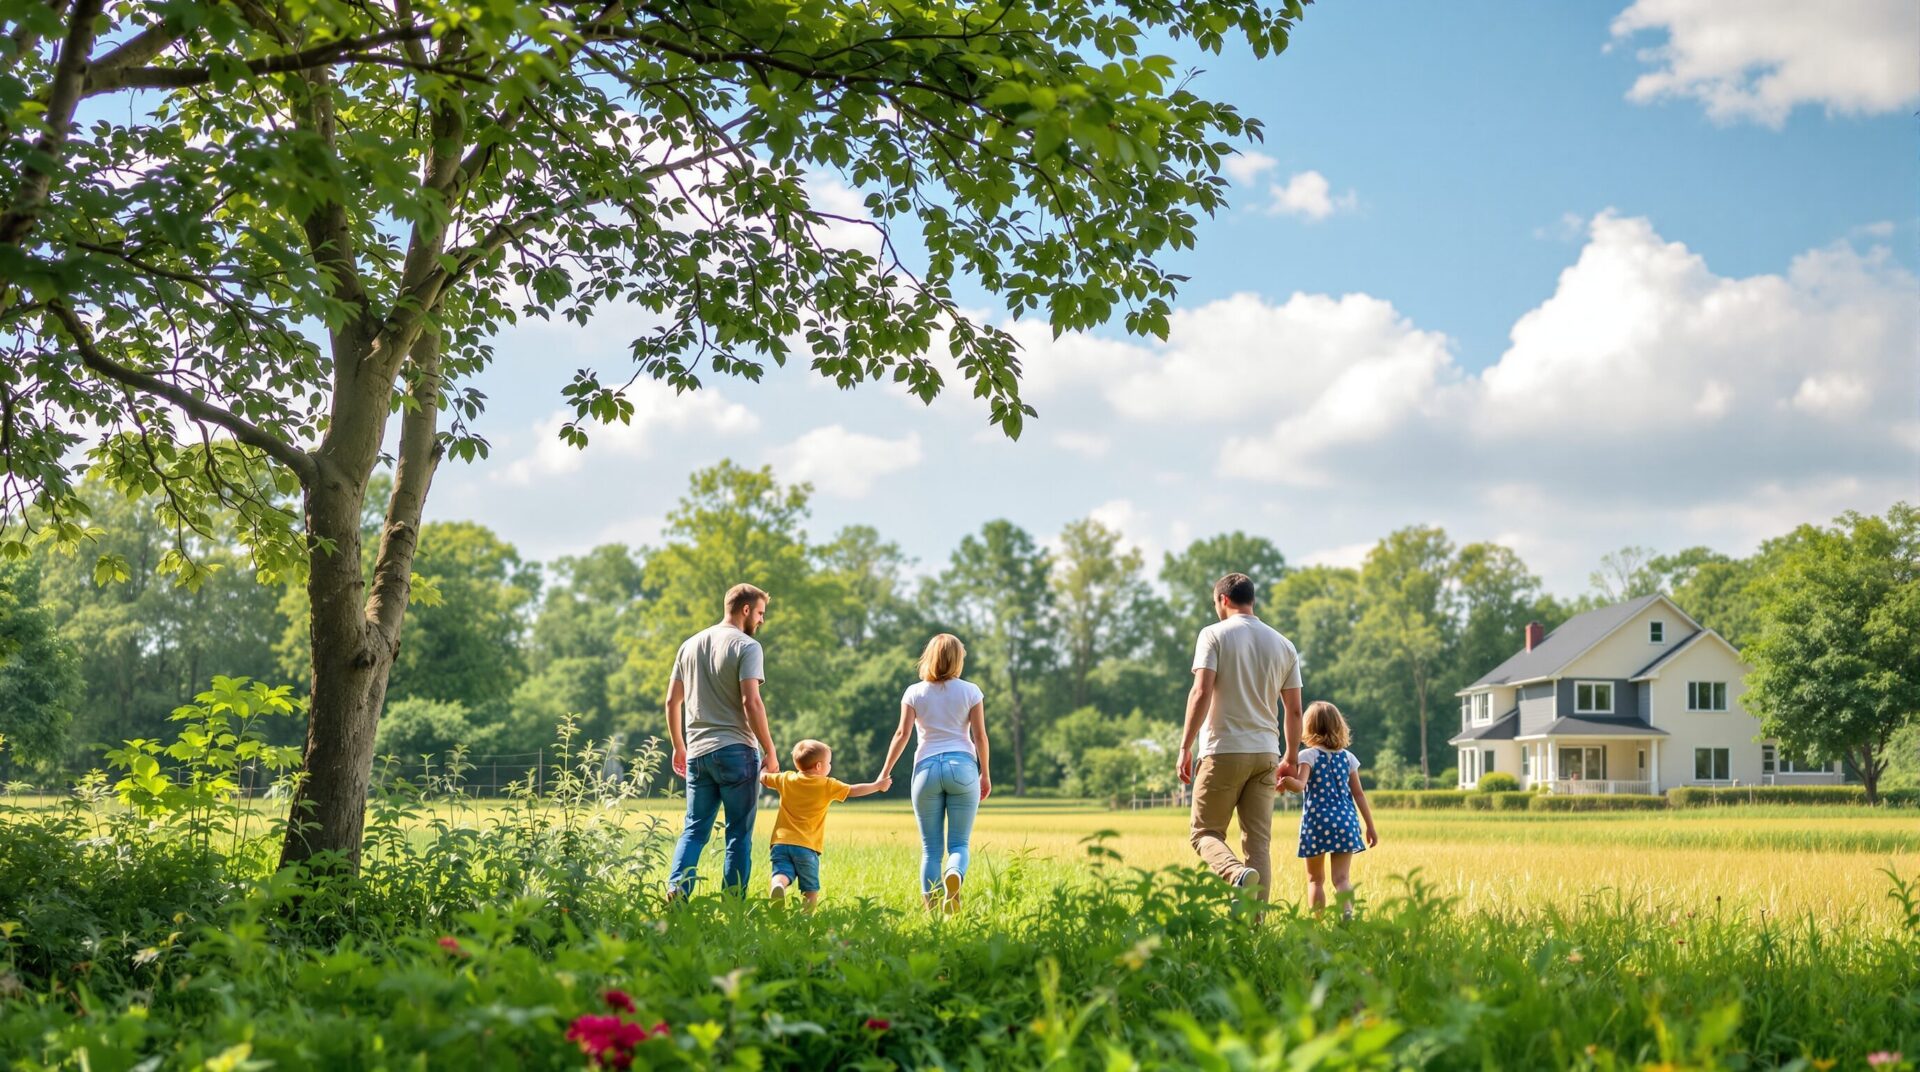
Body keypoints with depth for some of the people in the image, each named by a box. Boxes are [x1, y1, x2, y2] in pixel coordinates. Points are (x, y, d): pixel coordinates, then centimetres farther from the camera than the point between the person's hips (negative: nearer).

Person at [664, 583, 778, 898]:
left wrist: (679, 747, 24)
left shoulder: (690, 645, 14)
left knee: (694, 830, 9)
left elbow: (672, 701, 15)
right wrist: (770, 752, -9)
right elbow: (751, 703, -15)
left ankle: (676, 889, -12)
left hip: (697, 753, 5)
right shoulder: (746, 647, -7)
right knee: (739, 834, 3)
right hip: (736, 751, -5)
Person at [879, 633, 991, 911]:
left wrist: (885, 772, 4)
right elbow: (979, 735, 2)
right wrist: (985, 774, 11)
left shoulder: (914, 692, 4)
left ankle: (931, 907, -3)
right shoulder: (970, 691, 4)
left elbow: (902, 734, -1)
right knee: (959, 844, 1)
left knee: (931, 848, 6)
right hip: (962, 766, -1)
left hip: (927, 768, 1)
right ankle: (954, 876, -32)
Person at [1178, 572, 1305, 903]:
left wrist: (1185, 746, -11)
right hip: (1266, 754, 4)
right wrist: (1290, 758, 19)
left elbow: (1202, 693, -13)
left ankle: (1239, 874, -26)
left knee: (1205, 833, 4)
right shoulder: (1283, 645, 12)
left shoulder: (1214, 635, -3)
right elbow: (1294, 709, 11)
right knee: (1259, 842, 5)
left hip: (1223, 751, -4)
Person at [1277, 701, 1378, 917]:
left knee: (1315, 879, 13)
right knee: (1342, 877, -5)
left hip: (1316, 822, -2)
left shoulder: (1308, 756, -2)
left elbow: (1300, 784, -21)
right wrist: (1370, 826, 15)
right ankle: (1347, 913, -32)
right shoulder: (1347, 757, 11)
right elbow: (1359, 794, 10)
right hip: (1345, 821, 2)